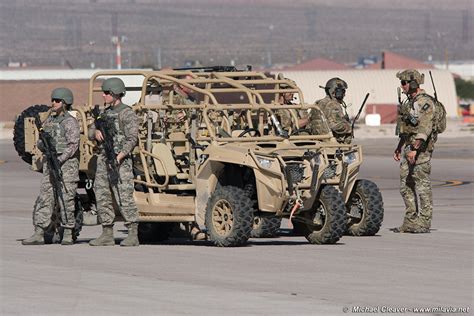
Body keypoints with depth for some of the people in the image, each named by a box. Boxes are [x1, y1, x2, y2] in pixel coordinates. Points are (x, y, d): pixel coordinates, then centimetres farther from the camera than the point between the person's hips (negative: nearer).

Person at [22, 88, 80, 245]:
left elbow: (72, 146, -13)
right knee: (44, 198, 1)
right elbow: (40, 143, 16)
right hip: (49, 163, 6)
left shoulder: (70, 122, -5)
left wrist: (59, 160, -21)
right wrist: (43, 144, -8)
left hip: (66, 163, -6)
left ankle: (68, 235, 1)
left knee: (65, 199, -5)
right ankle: (39, 234, -1)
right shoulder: (49, 121, 15)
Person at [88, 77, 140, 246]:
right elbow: (90, 132, 19)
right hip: (103, 159, 8)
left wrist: (119, 157, -23)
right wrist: (96, 132, -5)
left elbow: (132, 138, -14)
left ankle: (133, 235, -8)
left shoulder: (126, 113, -7)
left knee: (124, 197, -11)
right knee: (102, 197, 6)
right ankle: (107, 235, 11)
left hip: (120, 161, -8)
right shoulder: (105, 113, 17)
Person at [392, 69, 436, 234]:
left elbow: (425, 128, -23)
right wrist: (399, 147, 22)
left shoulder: (425, 102, -14)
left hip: (421, 147, -10)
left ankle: (424, 222, -4)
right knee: (405, 185, 9)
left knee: (422, 184, -6)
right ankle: (410, 222, 13)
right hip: (408, 146, 10)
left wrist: (415, 148, -29)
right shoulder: (410, 101, 17)